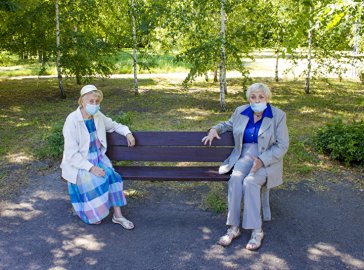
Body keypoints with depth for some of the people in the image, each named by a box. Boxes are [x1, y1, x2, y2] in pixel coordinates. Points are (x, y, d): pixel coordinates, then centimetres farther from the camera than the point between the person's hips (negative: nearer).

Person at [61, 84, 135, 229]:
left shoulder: (97, 115, -2)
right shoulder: (72, 121, -20)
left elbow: (113, 125, 18)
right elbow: (72, 154, -20)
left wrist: (127, 133, -1)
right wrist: (91, 167, -28)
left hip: (98, 157, 5)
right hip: (79, 163, -5)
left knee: (111, 176, -21)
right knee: (97, 182, -27)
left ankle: (118, 215, -10)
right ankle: (92, 214, 1)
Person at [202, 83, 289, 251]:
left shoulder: (278, 116, -5)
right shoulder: (241, 112, 6)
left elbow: (282, 146, -8)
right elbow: (228, 125, 26)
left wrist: (262, 160, -22)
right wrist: (215, 129, 4)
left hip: (268, 160, -3)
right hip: (245, 156, 3)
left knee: (250, 181, -31)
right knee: (235, 178, -28)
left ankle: (256, 231, -22)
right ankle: (233, 228, -23)